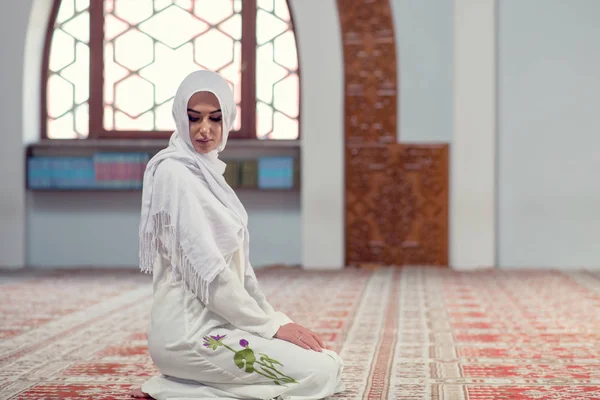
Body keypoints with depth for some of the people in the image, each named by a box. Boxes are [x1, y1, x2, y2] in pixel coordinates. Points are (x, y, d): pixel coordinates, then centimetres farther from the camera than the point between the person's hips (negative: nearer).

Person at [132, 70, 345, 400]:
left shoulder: (208, 171, 14)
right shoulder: (175, 173, -14)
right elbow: (206, 268, -18)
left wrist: (276, 319, 8)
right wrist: (271, 326, -12)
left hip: (215, 321, 9)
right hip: (189, 331, -9)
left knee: (329, 362, 7)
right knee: (321, 372, -13)